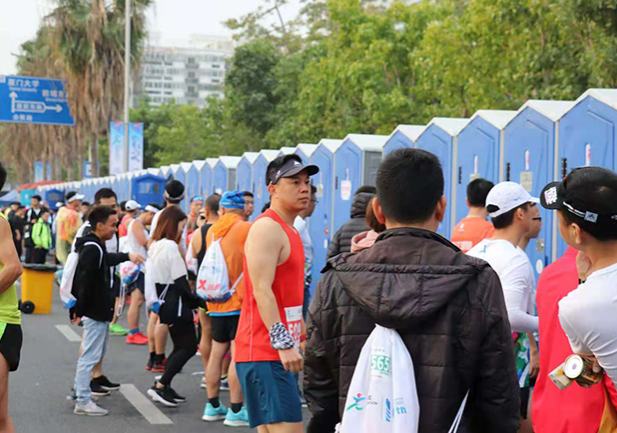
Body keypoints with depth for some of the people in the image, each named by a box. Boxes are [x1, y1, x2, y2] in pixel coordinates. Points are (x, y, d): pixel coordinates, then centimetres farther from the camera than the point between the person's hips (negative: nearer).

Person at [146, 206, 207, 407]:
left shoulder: (155, 246, 12)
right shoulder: (170, 246, -16)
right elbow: (180, 282, -18)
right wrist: (198, 301, -9)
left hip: (165, 303, 10)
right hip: (176, 305, -10)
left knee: (180, 347, 15)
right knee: (189, 347, -4)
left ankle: (164, 387, 12)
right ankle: (160, 386, -9)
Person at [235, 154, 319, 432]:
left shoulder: (289, 231, 19)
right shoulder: (267, 227, -13)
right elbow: (261, 290, -22)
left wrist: (304, 340, 26)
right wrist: (284, 344, -27)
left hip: (281, 352, 10)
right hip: (265, 352, -10)